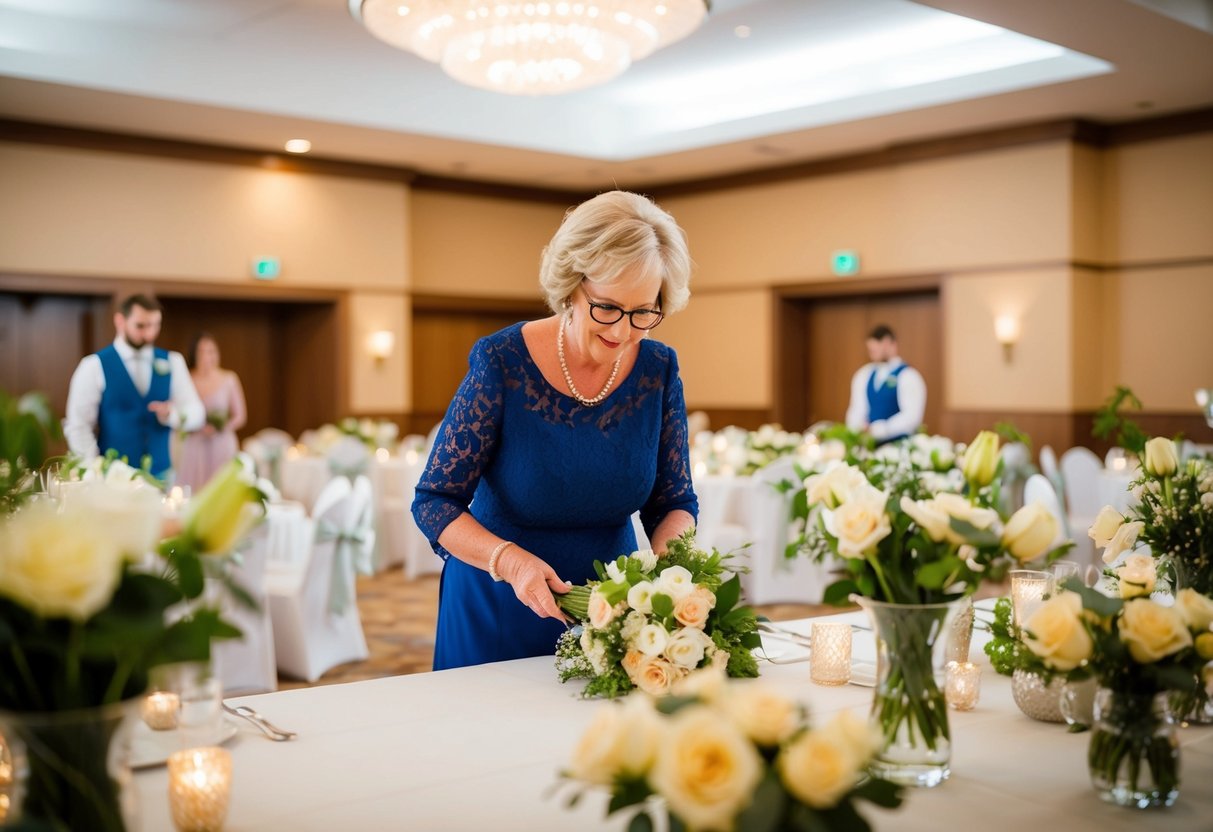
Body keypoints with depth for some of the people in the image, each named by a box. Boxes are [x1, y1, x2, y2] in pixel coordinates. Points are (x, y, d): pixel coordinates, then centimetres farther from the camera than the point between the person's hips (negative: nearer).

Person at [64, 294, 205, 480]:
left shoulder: (172, 363, 6)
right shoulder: (94, 366, -3)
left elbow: (196, 414, 3)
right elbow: (77, 426, -5)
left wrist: (172, 414, -18)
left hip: (161, 475, 3)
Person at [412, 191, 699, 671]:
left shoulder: (659, 370, -10)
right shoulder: (503, 362, -20)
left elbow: (675, 502, -1)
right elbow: (434, 501, -17)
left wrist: (663, 563, -22)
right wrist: (510, 560, -33)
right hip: (499, 612, -3)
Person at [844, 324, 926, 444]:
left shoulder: (908, 376, -4)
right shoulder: (864, 375, 13)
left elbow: (911, 416, -14)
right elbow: (857, 410, 13)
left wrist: (878, 429, -19)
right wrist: (856, 431, -6)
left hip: (898, 445, -4)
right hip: (870, 443, 4)